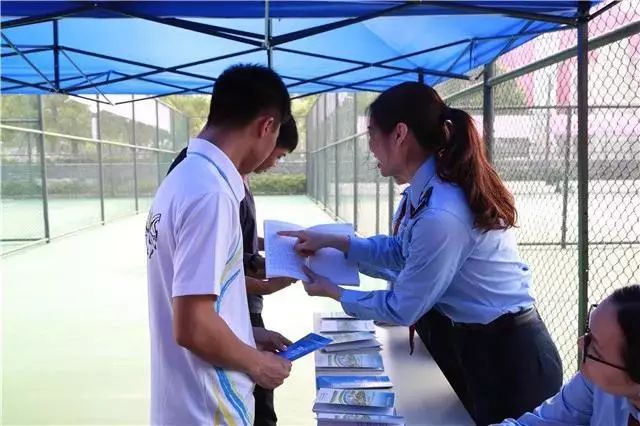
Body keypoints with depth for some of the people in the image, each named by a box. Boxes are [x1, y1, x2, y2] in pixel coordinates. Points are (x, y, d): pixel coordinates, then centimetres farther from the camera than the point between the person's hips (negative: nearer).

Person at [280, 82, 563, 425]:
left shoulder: (441, 215, -30)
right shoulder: (432, 188, -1)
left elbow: (402, 310, -19)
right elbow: (402, 250, 16)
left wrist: (333, 292, -3)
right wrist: (331, 241, 9)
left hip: (506, 358, -9)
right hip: (481, 344, 9)